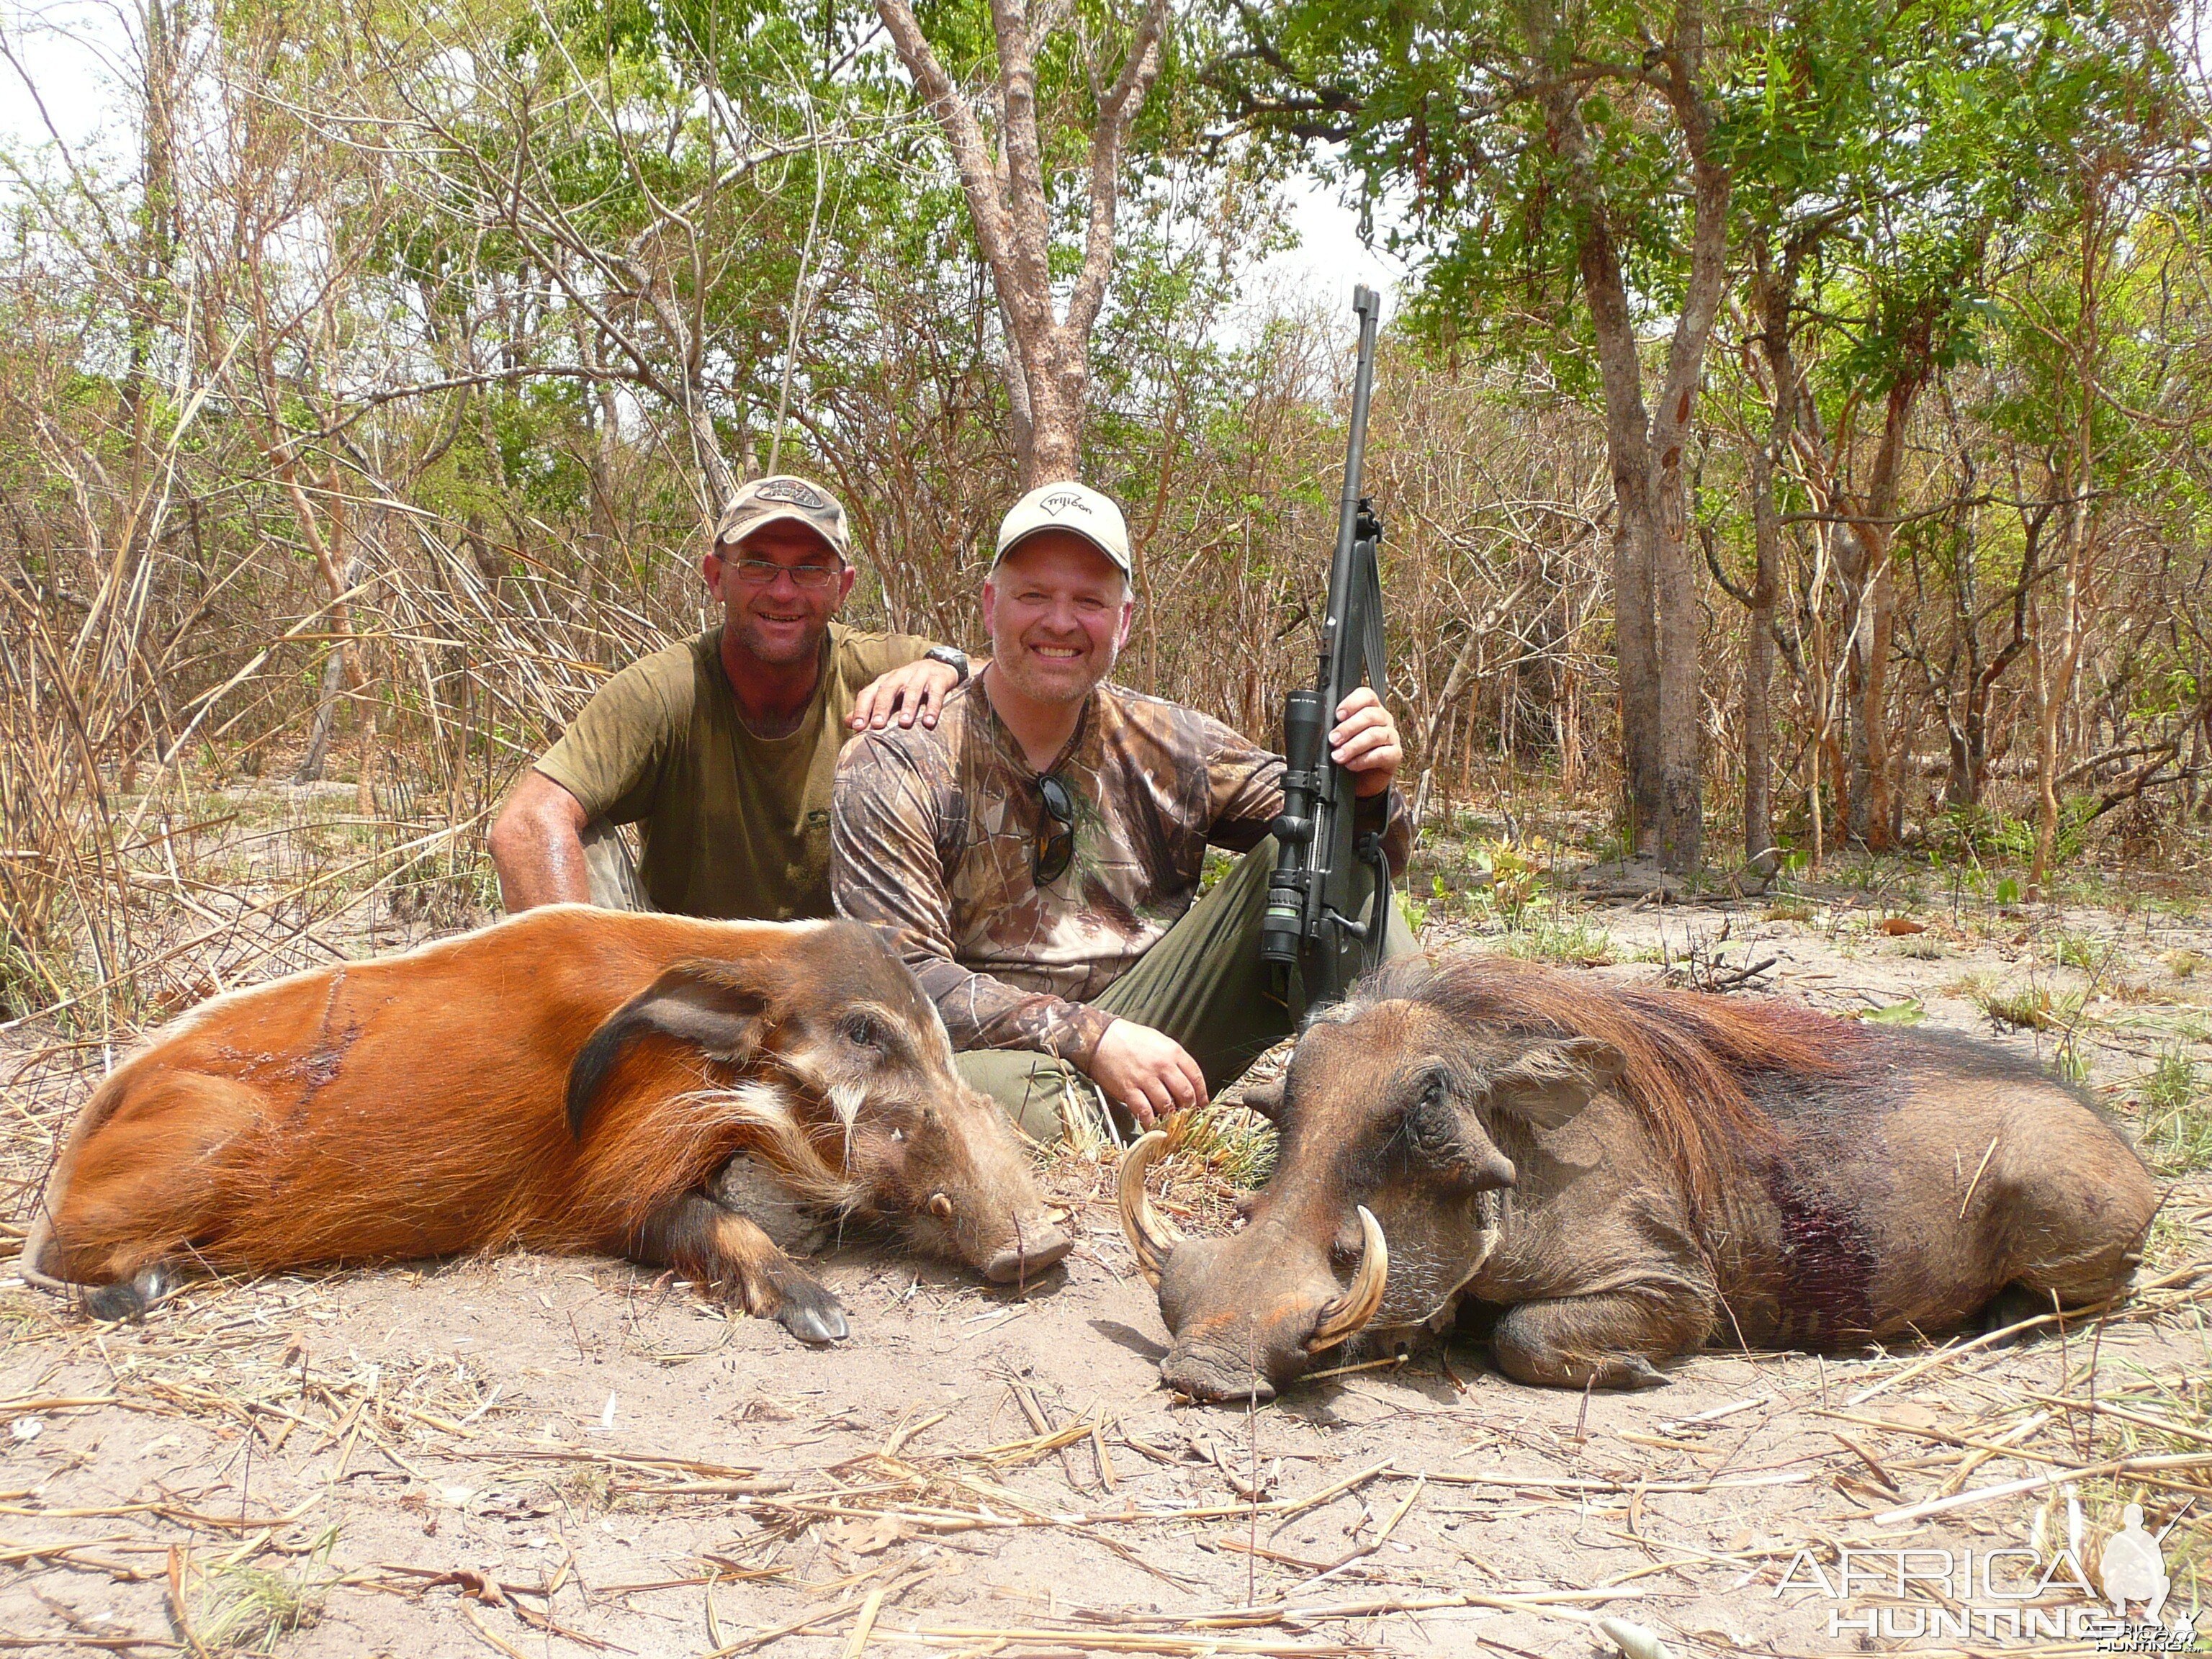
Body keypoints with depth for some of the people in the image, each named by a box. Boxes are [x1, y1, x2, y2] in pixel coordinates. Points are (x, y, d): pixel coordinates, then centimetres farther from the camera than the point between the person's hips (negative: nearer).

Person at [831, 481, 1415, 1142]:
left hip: (1161, 1034, 4)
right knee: (991, 1086, -41)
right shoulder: (895, 768, -7)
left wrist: (1365, 792, -17)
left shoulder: (1171, 747, 5)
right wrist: (1091, 1039, -24)